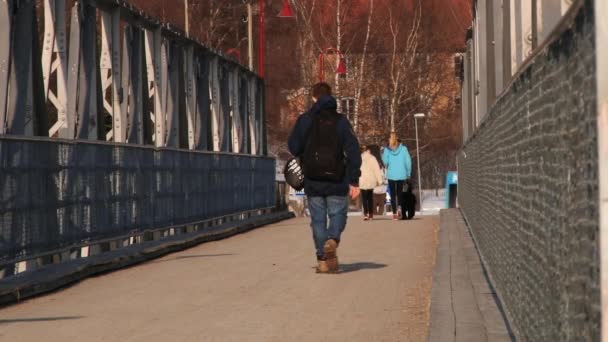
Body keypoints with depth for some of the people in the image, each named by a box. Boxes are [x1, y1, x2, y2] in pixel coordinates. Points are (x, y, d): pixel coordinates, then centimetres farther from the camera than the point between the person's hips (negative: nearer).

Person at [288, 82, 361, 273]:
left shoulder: (304, 120, 0)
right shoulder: (340, 121, -1)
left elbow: (293, 148, 1)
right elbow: (353, 151, -6)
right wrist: (354, 181, -4)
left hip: (312, 180, 1)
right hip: (336, 180, -1)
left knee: (318, 219, 8)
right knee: (338, 214, 10)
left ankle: (323, 260, 3)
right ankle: (332, 240, -20)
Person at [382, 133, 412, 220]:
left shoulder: (387, 149, -6)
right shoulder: (403, 148, -4)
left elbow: (385, 162, -5)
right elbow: (408, 161, -4)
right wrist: (408, 172, 6)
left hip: (391, 175, -1)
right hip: (401, 175, 1)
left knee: (393, 195, 5)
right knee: (400, 193, 12)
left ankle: (394, 213, -2)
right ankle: (400, 211, -5)